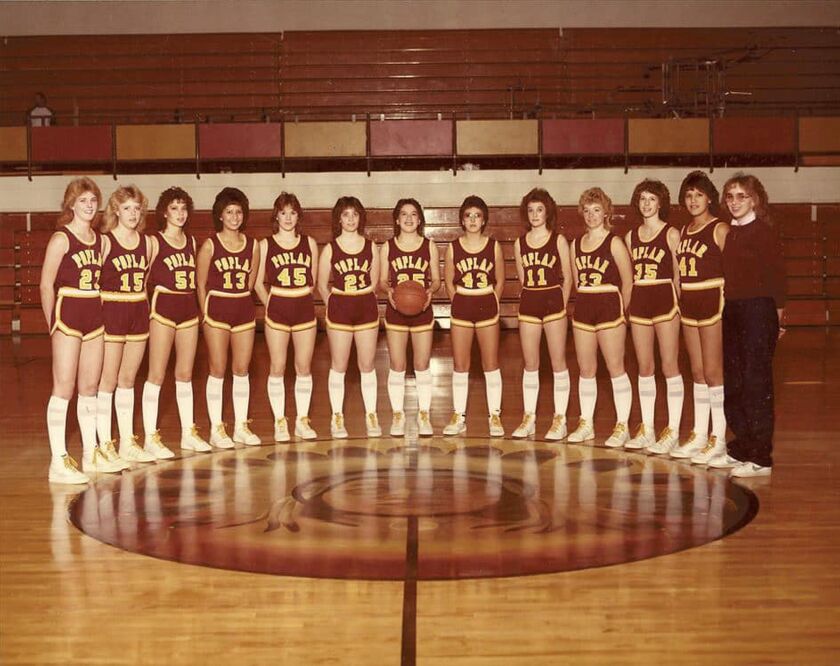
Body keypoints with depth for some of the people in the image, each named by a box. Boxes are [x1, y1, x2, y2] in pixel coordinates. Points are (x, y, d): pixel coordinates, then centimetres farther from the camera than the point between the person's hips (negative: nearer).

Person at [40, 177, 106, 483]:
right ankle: (58, 462, -3)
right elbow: (46, 285, -7)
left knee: (90, 387, 12)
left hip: (95, 317, 6)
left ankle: (91, 453, 22)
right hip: (67, 315, -6)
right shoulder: (61, 239, -7)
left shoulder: (100, 239, 10)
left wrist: (98, 311, 8)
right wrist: (52, 324, -4)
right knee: (64, 388, -6)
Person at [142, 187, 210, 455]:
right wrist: (148, 307, -9)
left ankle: (188, 433, 18)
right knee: (157, 375, -2)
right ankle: (151, 436, 2)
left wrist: (199, 307, 12)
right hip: (163, 309, -6)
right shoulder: (154, 241, -5)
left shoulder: (191, 241, 12)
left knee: (185, 374, 11)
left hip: (189, 309, 6)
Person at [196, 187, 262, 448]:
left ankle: (241, 426, 16)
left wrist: (240, 303, 9)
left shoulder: (252, 245, 6)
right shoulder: (210, 245, -4)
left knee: (242, 370, 7)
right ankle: (216, 429, 8)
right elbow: (200, 284, 0)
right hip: (217, 309, -3)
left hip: (244, 310, 4)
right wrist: (206, 313, -1)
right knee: (218, 370, 0)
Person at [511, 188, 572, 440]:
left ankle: (560, 420, 6)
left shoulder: (559, 240, -1)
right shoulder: (520, 243, 8)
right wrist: (534, 298, 6)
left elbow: (567, 278, 1)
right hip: (528, 304, 3)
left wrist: (560, 304, -3)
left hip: (554, 302, -3)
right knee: (530, 365, 7)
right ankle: (529, 418, 15)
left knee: (558, 363, 0)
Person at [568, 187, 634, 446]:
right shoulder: (576, 244, 11)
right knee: (586, 369, 9)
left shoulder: (614, 243, -5)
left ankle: (622, 427, 3)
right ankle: (586, 424, 17)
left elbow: (628, 281, -4)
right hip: (582, 309, 6)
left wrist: (619, 310, -1)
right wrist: (586, 304, 8)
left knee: (616, 368, -3)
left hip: (610, 308, -6)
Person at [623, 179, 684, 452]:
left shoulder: (671, 234, -2)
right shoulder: (631, 236, 12)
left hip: (665, 300, -5)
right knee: (644, 368, 8)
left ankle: (673, 431, 3)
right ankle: (646, 429, 16)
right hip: (639, 303, 5)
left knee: (669, 366, -3)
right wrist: (628, 303, 7)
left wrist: (679, 303, -9)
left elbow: (678, 274, -2)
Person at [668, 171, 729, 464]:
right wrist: (679, 301, 7)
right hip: (688, 303, 7)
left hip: (713, 300, -7)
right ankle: (699, 435, 18)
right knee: (697, 372, 11)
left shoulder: (720, 229, -6)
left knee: (713, 371, -5)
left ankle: (719, 439, 1)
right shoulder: (683, 232, 14)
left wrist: (727, 305, -15)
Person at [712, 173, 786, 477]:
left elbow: (776, 274, -9)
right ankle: (741, 449, 25)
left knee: (756, 384, -5)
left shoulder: (764, 232, -8)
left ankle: (760, 458, 2)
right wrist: (727, 308, 6)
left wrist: (776, 313, -11)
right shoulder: (730, 233, 13)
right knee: (733, 383, 13)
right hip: (732, 311, 8)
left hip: (758, 312, -8)